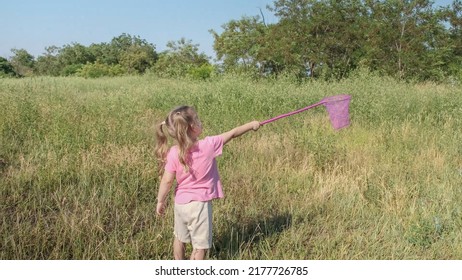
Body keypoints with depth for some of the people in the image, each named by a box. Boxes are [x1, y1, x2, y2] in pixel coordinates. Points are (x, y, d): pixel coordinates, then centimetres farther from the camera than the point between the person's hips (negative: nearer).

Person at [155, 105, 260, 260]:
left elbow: (167, 180, -9)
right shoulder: (208, 145, -16)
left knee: (180, 238, 24)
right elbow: (232, 133, -5)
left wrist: (160, 201, 4)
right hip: (199, 204, -4)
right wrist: (251, 125, 8)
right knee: (200, 244, 7)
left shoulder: (173, 153, -10)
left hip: (180, 203, 4)